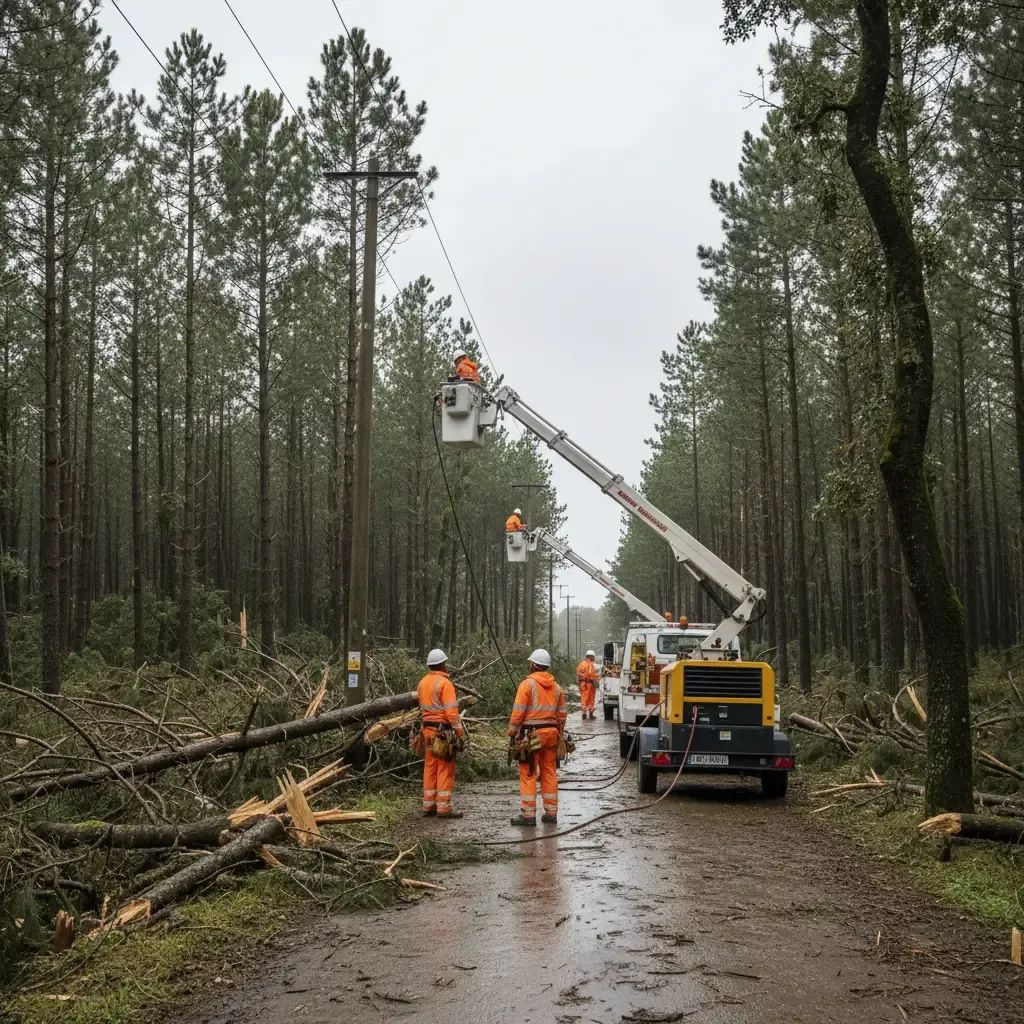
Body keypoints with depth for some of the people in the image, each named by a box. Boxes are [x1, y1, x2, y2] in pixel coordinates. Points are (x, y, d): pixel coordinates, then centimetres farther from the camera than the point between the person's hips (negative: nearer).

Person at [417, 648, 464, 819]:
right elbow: (451, 710, -17)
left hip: (427, 729, 8)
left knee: (430, 767, 13)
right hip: (443, 730, -8)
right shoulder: (445, 683, -13)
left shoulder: (422, 683, 10)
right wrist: (459, 731, -13)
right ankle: (444, 808, -4)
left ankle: (428, 805, 17)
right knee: (445, 769, -3)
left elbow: (422, 707, 14)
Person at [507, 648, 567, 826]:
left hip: (531, 733, -6)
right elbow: (562, 714, 12)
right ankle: (551, 813, 14)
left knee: (528, 773, -2)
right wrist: (559, 735, 19)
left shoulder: (527, 684, -8)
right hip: (551, 732, 6)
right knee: (549, 772, 11)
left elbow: (518, 712, -11)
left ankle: (528, 814, -3)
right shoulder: (556, 687, 10)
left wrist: (512, 732, -3)